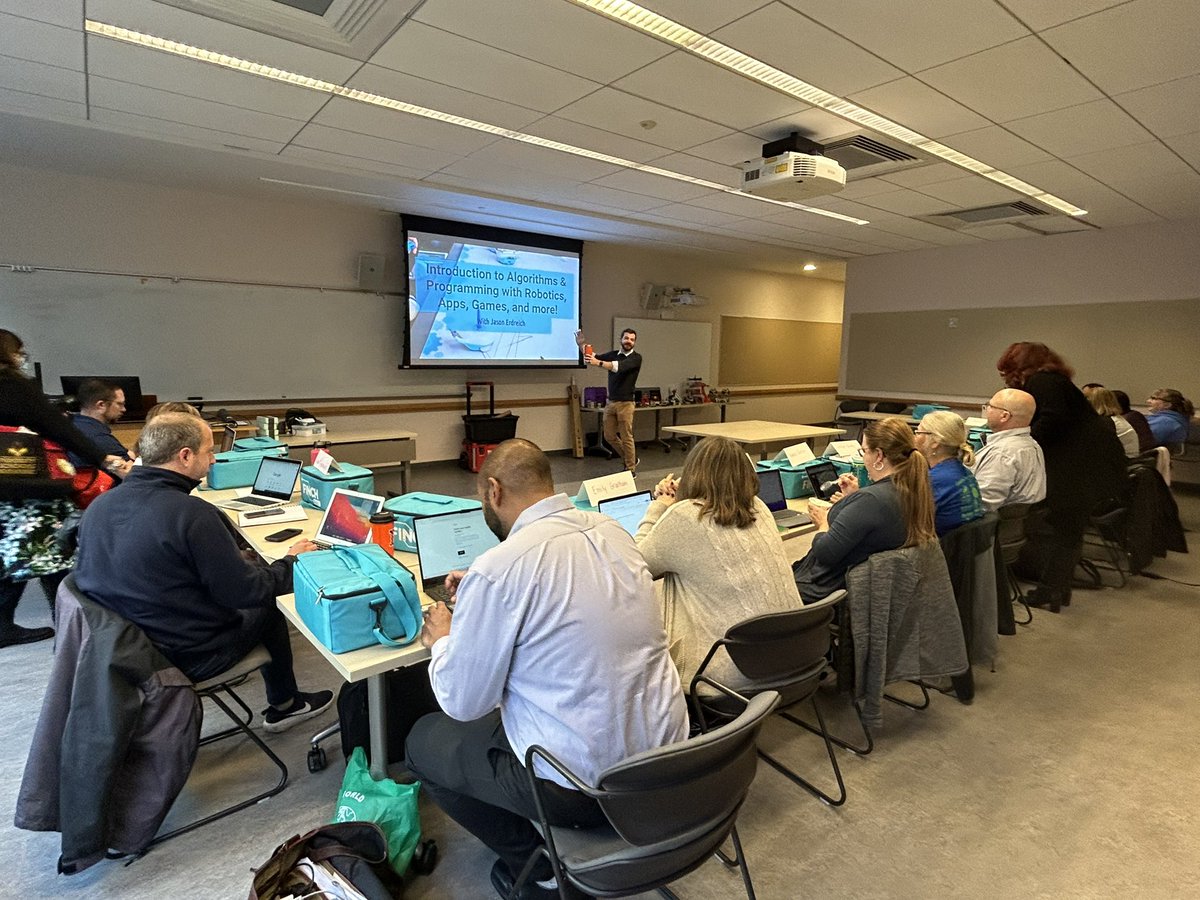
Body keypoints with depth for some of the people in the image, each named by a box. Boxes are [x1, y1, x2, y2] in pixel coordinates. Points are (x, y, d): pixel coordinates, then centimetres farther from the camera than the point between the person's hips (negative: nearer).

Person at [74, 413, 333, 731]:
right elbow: (244, 591, -21)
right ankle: (283, 704, 33)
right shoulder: (192, 514, -27)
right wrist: (291, 561, -3)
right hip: (187, 657, -7)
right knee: (267, 604, 16)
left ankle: (283, 702, 36)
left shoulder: (98, 505, -3)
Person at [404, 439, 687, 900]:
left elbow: (464, 703, -10)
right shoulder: (613, 530, -2)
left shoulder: (496, 569, -22)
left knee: (422, 741, 16)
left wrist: (441, 640, 8)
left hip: (584, 780, -7)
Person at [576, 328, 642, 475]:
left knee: (626, 438, -3)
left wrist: (598, 363, -37)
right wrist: (582, 345, -12)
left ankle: (631, 469, 10)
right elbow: (593, 358, 6)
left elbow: (620, 366, -25)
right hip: (610, 402, 6)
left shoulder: (636, 358, -7)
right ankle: (631, 459, 28)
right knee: (609, 436, 10)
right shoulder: (613, 355, 10)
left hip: (625, 403, -6)